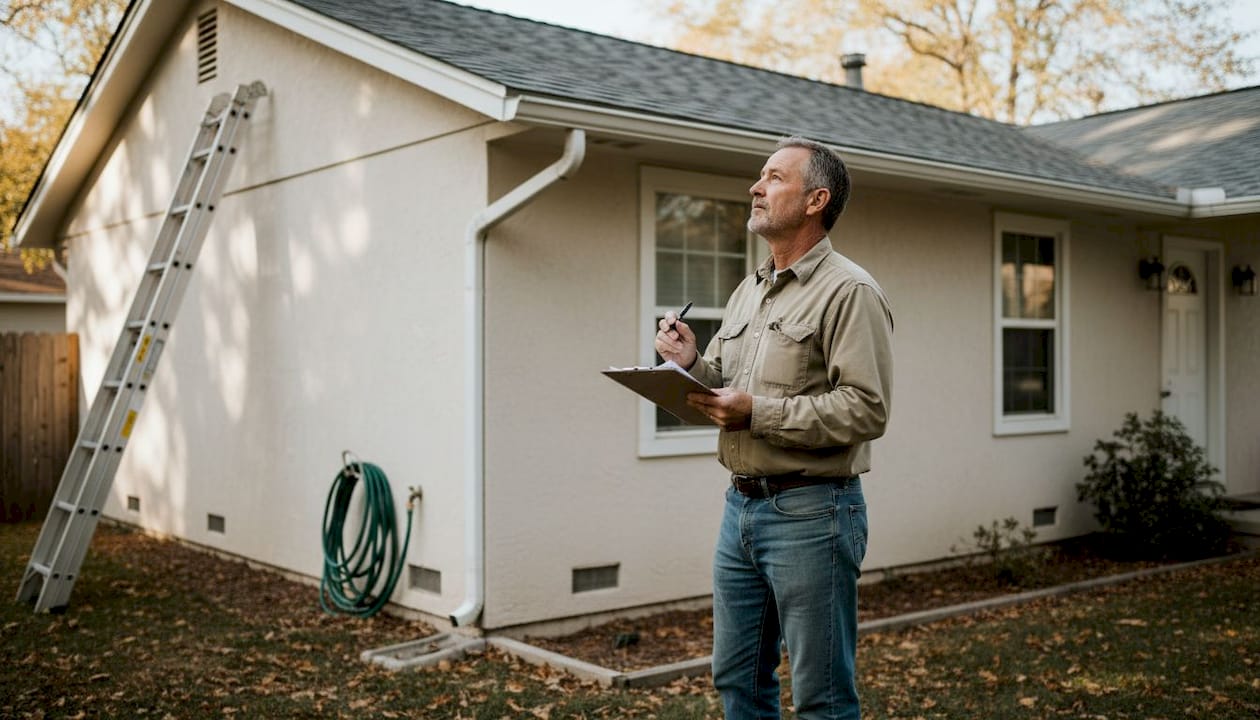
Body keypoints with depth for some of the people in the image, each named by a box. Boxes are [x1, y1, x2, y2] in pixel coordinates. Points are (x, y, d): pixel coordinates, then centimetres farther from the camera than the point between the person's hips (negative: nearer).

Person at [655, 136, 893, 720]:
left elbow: (866, 409, -19)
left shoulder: (849, 292, -10)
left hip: (811, 512, -8)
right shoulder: (748, 291, 16)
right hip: (740, 504, 8)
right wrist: (691, 363, -3)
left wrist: (759, 413, -23)